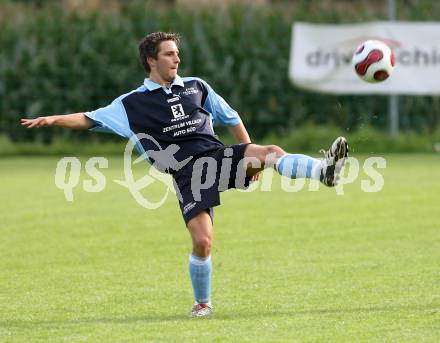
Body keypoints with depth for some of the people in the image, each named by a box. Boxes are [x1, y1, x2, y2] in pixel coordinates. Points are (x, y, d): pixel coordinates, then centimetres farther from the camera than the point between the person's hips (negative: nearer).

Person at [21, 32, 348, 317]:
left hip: (219, 154, 3)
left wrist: (251, 158, 19)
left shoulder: (196, 87, 17)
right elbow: (90, 118, 4)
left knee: (271, 152, -26)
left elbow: (231, 118, 25)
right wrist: (54, 119, -12)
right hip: (187, 174, -3)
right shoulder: (133, 103, 8)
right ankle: (203, 303, 7)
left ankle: (324, 171, -38)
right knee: (202, 241, -13)